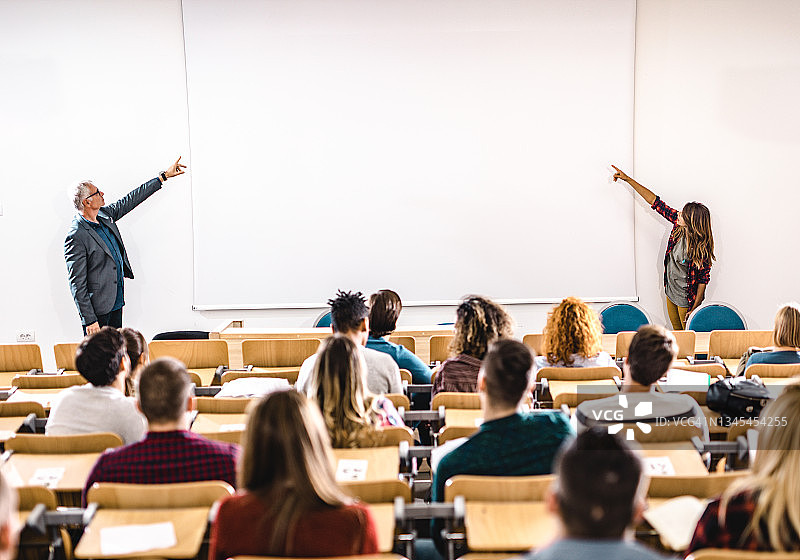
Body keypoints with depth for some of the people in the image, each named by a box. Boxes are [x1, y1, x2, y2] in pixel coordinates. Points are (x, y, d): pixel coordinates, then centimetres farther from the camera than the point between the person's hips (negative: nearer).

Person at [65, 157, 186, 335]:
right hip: (97, 310, -9)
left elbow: (132, 199, 18)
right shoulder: (76, 237, -20)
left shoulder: (104, 215, 5)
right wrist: (89, 320, -21)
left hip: (116, 303, 9)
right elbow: (77, 284, -19)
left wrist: (164, 176, 20)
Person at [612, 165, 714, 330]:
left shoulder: (701, 247, -27)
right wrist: (627, 179, -3)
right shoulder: (678, 223, -11)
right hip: (671, 292, 7)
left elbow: (703, 278, -19)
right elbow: (655, 202, -5)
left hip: (687, 299, -7)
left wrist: (695, 309, -19)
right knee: (676, 333, 20)